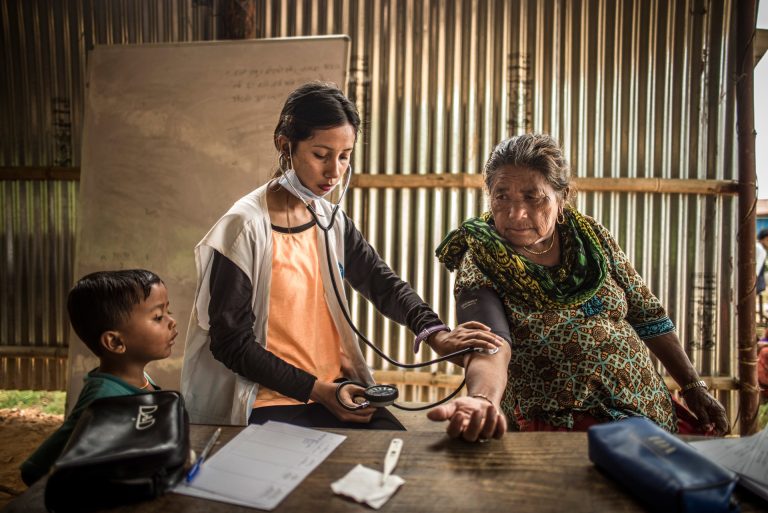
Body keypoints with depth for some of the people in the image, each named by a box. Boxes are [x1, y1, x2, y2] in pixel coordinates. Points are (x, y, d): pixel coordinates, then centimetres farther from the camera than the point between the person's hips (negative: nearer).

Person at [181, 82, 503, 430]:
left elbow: (382, 282, 0)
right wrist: (316, 390, -18)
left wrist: (434, 333, -19)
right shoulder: (245, 228, -16)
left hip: (338, 389, 6)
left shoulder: (332, 222, 5)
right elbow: (231, 343, -14)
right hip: (271, 402, -5)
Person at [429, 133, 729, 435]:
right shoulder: (479, 262, -10)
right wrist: (484, 403, -48)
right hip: (559, 425, -7)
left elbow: (647, 315, 14)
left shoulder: (591, 236, 4)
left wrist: (693, 386, 12)